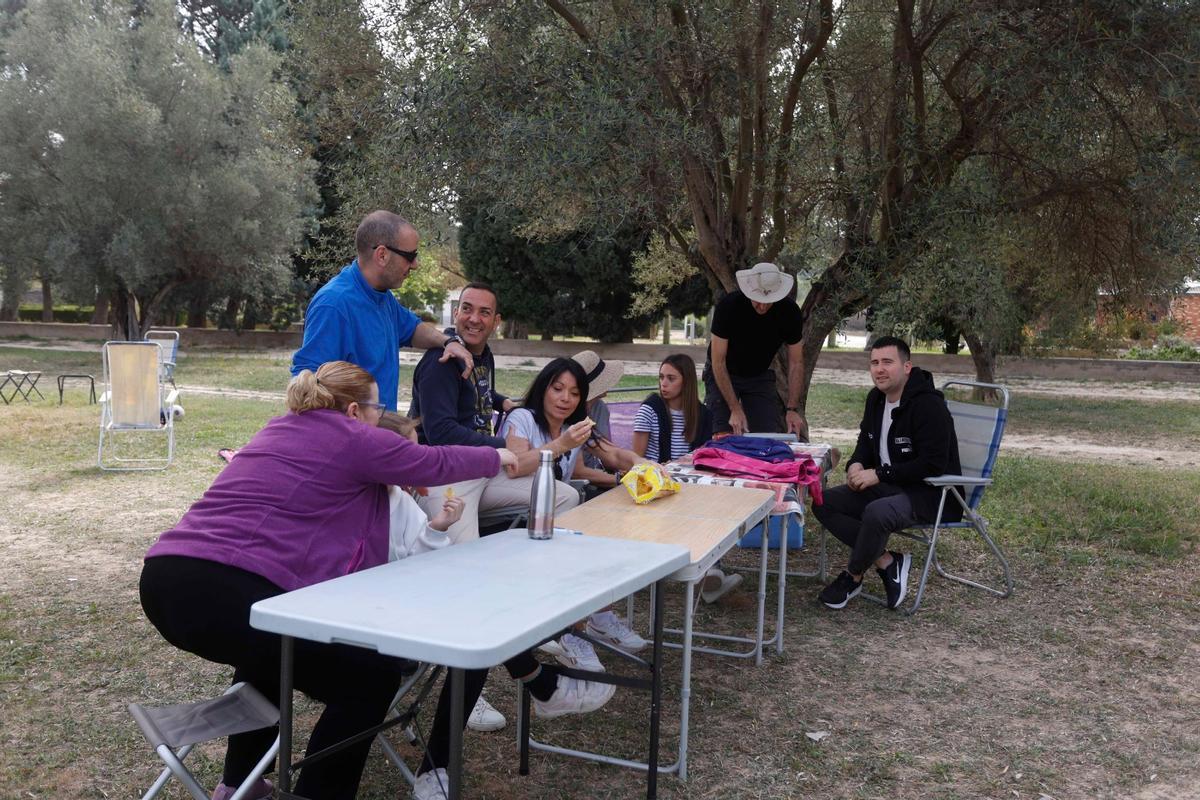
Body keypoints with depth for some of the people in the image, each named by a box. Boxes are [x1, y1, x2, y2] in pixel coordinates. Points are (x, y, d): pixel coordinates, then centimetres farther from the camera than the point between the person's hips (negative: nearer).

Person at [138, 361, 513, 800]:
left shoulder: (281, 428, 26)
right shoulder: (353, 439, 5)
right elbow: (438, 463, 18)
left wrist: (396, 477, 47)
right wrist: (500, 457, 35)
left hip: (165, 579, 9)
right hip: (226, 594, -9)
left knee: (268, 643, 38)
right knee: (372, 677, 4)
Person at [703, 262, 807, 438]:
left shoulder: (790, 311, -20)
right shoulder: (729, 305, -28)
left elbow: (795, 363, -11)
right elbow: (718, 362, -25)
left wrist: (792, 409, -21)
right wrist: (735, 409, -31)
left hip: (761, 376, 2)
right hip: (723, 375, -2)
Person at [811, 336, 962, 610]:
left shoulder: (928, 405, -19)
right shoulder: (876, 398, 8)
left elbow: (933, 465, -23)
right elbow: (867, 441, 23)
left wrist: (879, 474, -21)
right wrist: (856, 465, 0)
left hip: (931, 493, -9)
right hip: (888, 486, 9)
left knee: (877, 513, -37)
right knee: (824, 503, -9)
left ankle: (853, 577, -9)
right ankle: (887, 562, -10)